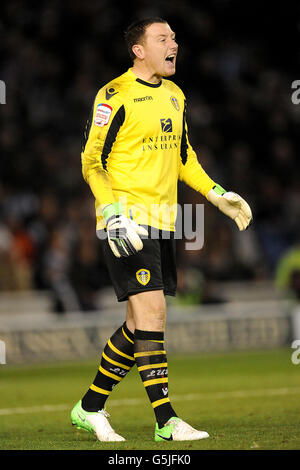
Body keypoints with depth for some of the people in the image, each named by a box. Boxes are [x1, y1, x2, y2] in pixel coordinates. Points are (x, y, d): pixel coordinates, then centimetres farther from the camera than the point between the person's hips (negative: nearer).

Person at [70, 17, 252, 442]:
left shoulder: (175, 96, 15)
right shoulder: (115, 95, -9)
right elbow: (92, 161, -8)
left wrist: (217, 194, 15)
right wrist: (112, 213, -19)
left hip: (163, 223, 8)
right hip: (127, 223, -8)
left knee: (141, 324, 9)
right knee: (151, 312, -14)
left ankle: (90, 408, 21)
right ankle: (166, 422, -12)